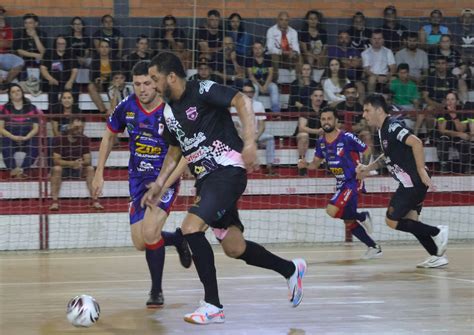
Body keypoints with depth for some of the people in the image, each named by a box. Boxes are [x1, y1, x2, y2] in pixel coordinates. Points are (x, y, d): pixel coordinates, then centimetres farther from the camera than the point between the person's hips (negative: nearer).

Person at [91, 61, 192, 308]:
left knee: (150, 233, -22)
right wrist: (99, 174, 8)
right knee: (140, 243, 2)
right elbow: (109, 136, 11)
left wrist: (162, 185, -22)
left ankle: (156, 291, -1)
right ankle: (177, 238, 34)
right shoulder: (127, 107, -7)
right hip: (138, 178, 5)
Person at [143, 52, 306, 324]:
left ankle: (213, 306, -16)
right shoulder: (169, 111, 12)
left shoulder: (202, 91, -12)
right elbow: (175, 151, 27)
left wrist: (249, 143, -32)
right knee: (233, 248, 10)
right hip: (205, 179, 9)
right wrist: (159, 184, 18)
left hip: (228, 170, -9)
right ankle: (291, 270, 32)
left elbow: (243, 101, -23)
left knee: (191, 227, -22)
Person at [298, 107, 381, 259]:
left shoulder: (347, 138, -16)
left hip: (353, 182, -8)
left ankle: (362, 217, -1)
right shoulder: (321, 142, 4)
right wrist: (306, 165, -6)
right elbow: (315, 163, 15)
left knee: (332, 210, -24)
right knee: (349, 222, 9)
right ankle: (374, 248, 22)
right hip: (341, 184, 8)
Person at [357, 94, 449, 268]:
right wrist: (368, 168, 27)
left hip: (413, 181, -10)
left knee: (392, 220, -6)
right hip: (409, 182, 10)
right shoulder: (383, 129, 15)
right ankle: (437, 255, 12)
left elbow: (416, 143, -27)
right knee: (410, 221, 11)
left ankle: (437, 232, -3)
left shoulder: (392, 126, -16)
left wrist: (421, 170, -27)